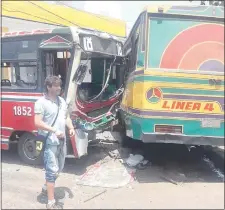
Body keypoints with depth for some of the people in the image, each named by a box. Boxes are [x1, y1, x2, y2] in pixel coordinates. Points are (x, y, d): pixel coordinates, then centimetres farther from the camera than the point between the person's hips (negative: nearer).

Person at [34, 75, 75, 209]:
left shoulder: (62, 101, 10)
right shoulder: (41, 102, -13)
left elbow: (66, 117, 17)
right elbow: (38, 123, -18)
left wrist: (71, 128, -1)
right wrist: (55, 130, -26)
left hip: (62, 141, 8)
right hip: (49, 142, -8)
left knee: (59, 169, 21)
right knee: (52, 170, -5)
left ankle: (46, 187, 45)